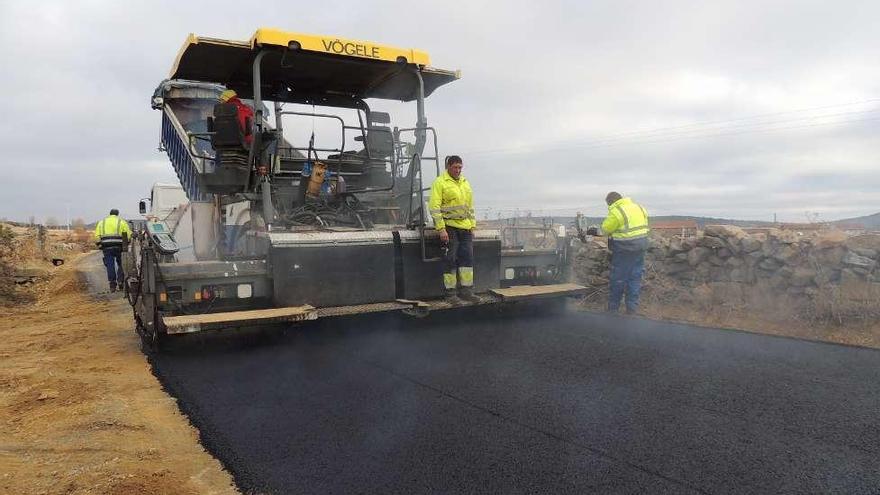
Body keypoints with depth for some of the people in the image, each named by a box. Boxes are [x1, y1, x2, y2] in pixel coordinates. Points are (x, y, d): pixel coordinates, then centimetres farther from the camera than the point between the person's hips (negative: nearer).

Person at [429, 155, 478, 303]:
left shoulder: (465, 183, 17)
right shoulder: (440, 183, -5)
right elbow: (434, 207, -11)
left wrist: (472, 225, 15)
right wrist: (441, 229, -17)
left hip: (465, 227, 6)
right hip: (449, 227, -6)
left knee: (467, 258, 4)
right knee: (450, 260, -3)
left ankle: (466, 290, 12)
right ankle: (450, 292, 6)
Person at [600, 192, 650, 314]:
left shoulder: (615, 212, -15)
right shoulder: (638, 206, 8)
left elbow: (605, 229, -8)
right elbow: (645, 225, 12)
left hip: (624, 249, -6)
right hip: (641, 245, 7)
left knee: (618, 279, 5)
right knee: (636, 277, 11)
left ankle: (613, 307, 15)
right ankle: (632, 308, 15)